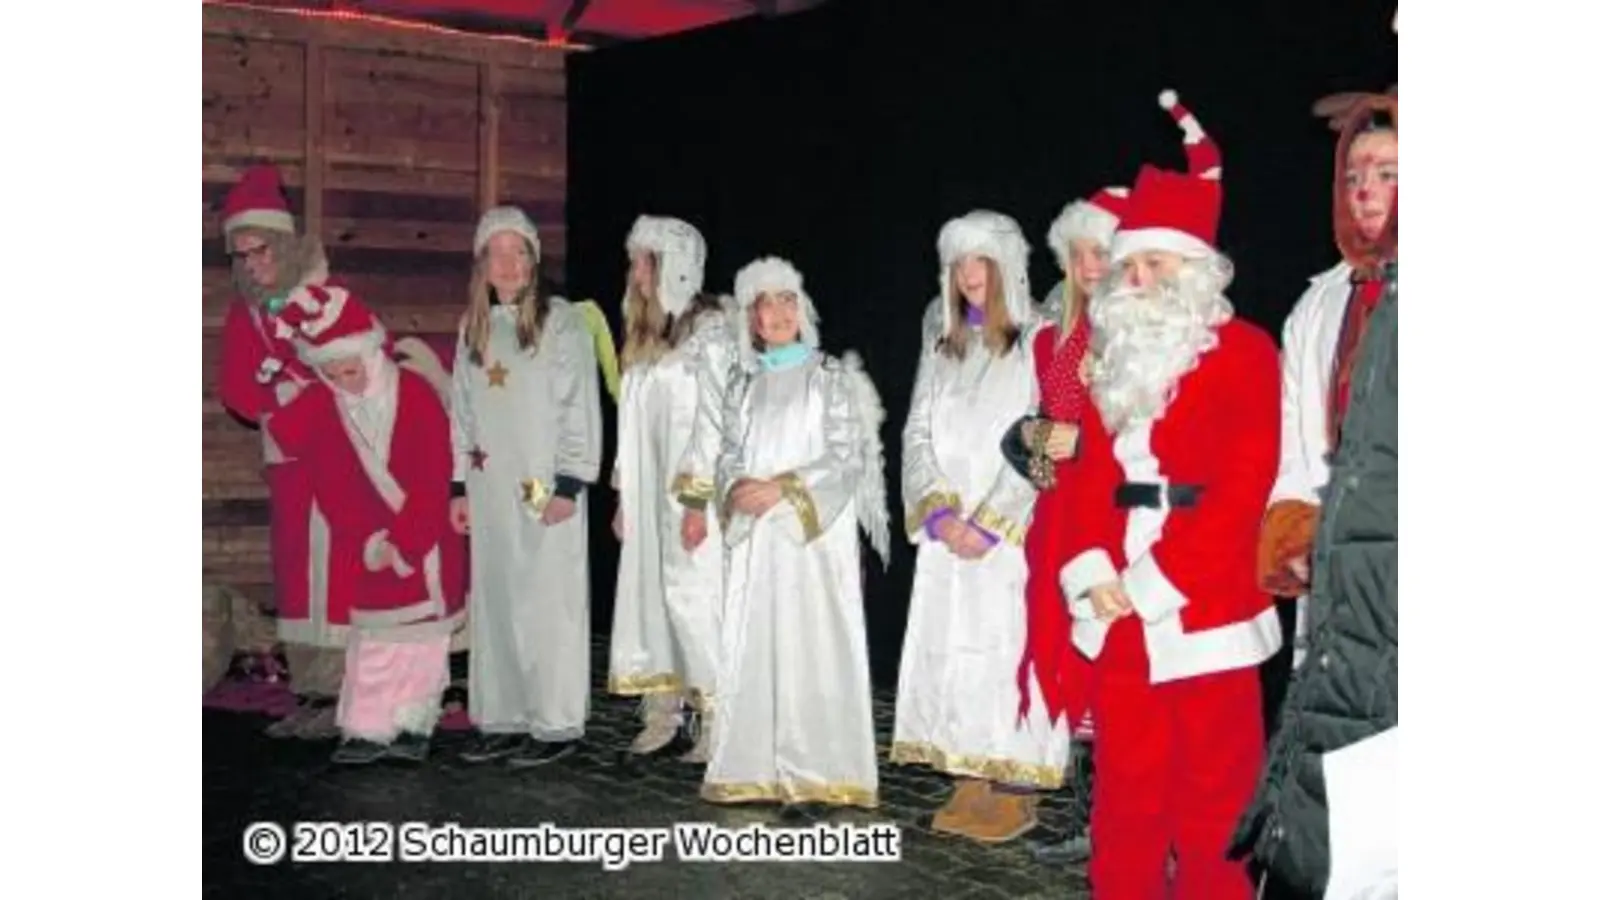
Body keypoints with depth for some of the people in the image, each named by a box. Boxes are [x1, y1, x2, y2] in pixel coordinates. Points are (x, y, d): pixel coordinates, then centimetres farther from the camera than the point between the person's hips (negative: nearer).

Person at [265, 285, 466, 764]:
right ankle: (368, 729, 14)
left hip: (424, 543, -2)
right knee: (372, 636, 7)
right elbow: (328, 485, -5)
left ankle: (413, 725, 17)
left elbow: (435, 481, -13)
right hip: (363, 551, 2)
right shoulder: (316, 407, -2)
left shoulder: (416, 393, -11)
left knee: (423, 634, 6)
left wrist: (402, 543, -16)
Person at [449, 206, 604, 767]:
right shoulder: (473, 327, 13)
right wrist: (460, 486, 12)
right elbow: (463, 411, 17)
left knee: (548, 604, -3)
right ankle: (503, 719, 15)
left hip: (546, 489, -5)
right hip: (491, 490, 5)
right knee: (494, 602, 6)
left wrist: (569, 485, -13)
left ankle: (556, 725, 4)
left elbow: (581, 408, -7)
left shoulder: (561, 322, -4)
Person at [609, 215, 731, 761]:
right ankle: (663, 711, 14)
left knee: (693, 594, -7)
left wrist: (700, 497, -18)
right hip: (649, 490, 8)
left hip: (693, 492, -8)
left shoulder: (709, 330, -8)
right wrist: (623, 494, 15)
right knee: (648, 590, 7)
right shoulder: (643, 335, 16)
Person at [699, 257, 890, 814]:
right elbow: (728, 454, 11)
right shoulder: (744, 383, 15)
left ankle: (814, 773, -4)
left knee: (813, 645, -7)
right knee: (754, 646, 1)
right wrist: (738, 489, -10)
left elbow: (846, 458, -4)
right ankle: (760, 768, 8)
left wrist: (784, 489, -14)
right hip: (756, 536, 4)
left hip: (817, 533, -4)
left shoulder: (831, 376, 3)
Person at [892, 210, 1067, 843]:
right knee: (948, 649, 4)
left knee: (1009, 647, -5)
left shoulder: (1039, 339, -4)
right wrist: (939, 511, -5)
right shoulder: (942, 341, 14)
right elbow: (918, 432, 10)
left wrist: (989, 523, -12)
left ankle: (1018, 790, 3)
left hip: (1013, 530, -5)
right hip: (948, 531, 5)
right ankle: (971, 781, 13)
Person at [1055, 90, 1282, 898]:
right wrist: (1090, 568, -6)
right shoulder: (1108, 355, 15)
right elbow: (1087, 474, 10)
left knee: (1215, 794, 4)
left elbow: (1244, 484, -12)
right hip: (1116, 608, 5)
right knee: (1125, 786, 12)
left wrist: (1160, 580, -15)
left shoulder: (1242, 352, -3)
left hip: (1204, 608, -5)